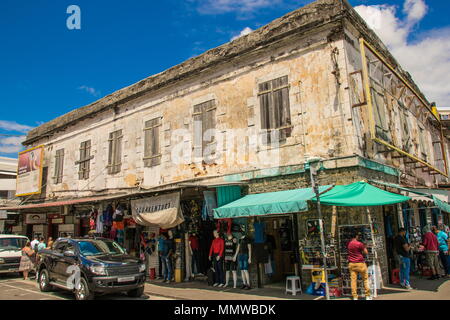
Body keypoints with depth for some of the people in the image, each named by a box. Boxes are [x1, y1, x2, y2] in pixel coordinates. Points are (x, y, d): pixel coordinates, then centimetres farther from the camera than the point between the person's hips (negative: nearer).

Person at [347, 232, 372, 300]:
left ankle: (355, 297, 3)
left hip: (351, 264, 4)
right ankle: (368, 296, 13)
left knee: (353, 280, 2)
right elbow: (366, 253, -6)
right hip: (360, 263, -4)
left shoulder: (349, 244, 5)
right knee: (365, 279, 9)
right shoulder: (360, 244, -11)